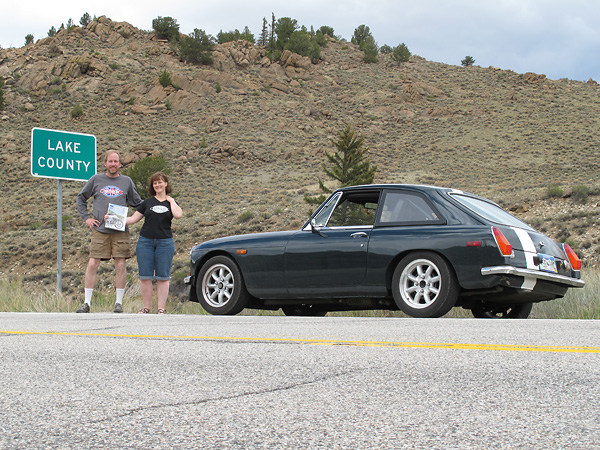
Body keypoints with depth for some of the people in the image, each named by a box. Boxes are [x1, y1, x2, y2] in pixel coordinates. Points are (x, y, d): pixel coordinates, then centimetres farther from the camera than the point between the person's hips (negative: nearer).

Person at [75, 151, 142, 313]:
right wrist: (86, 217, 9)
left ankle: (119, 302, 7)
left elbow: (137, 202, 20)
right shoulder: (96, 180, 10)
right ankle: (86, 302, 3)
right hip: (99, 229, 0)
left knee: (120, 265, -2)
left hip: (120, 231, 1)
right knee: (92, 264, -4)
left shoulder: (127, 181, 11)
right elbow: (81, 198, 19)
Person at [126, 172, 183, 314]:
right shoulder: (147, 203, 12)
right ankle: (146, 307, 7)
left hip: (165, 242, -1)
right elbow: (133, 219, 10)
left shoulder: (171, 203, 10)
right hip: (145, 241, 1)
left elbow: (178, 215, -11)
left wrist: (171, 200, 0)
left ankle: (162, 308, 4)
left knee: (163, 277, -1)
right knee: (145, 276, -2)